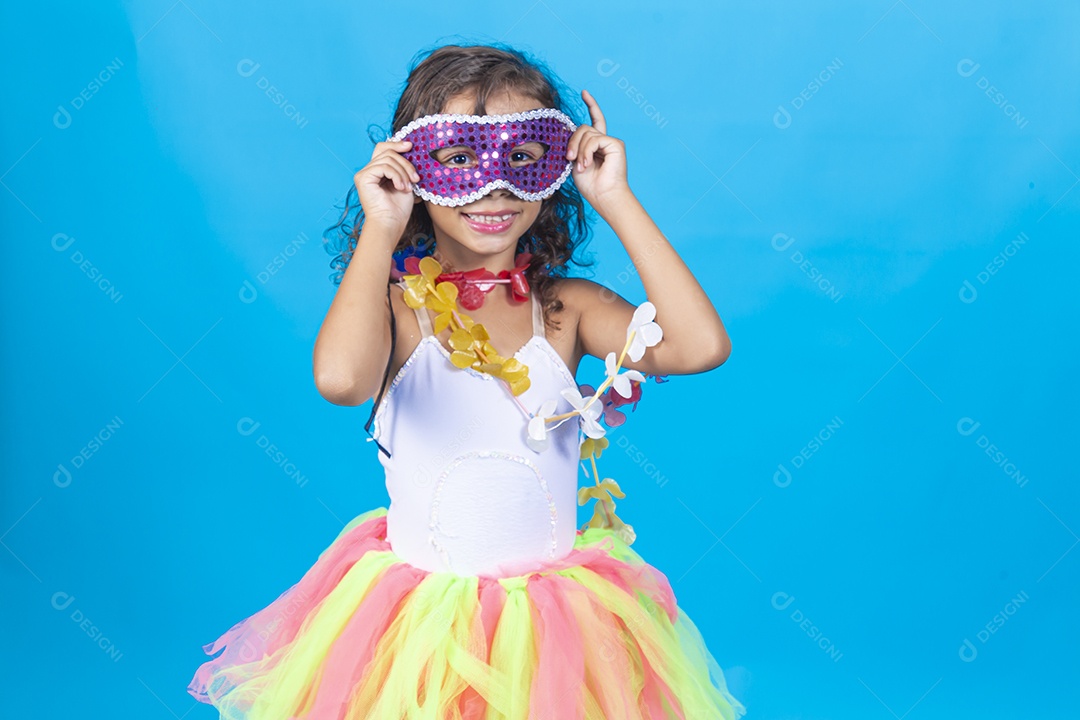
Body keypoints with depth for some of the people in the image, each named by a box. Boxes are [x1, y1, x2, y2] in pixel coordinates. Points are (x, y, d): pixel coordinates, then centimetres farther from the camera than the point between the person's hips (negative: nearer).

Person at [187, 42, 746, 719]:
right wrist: (380, 231, -21)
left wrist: (617, 202, -14)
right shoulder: (394, 305, -9)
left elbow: (701, 346, -20)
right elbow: (340, 379, -33)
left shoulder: (567, 308, -4)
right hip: (418, 620, -1)